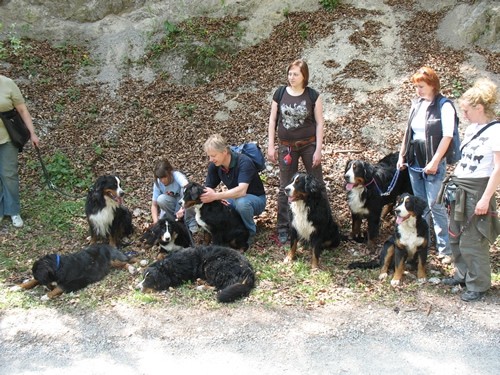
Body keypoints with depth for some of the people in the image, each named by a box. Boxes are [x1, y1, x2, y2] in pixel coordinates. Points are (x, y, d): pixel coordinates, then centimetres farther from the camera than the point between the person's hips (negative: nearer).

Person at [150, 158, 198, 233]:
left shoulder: (177, 176, -26)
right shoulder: (157, 183, -14)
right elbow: (154, 205, -11)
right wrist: (156, 222, -28)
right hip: (172, 206, 3)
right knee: (161, 199, -29)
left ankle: (191, 224, -22)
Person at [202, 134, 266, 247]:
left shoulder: (244, 162, -29)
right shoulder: (214, 166, -10)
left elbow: (241, 191, -41)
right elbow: (208, 188, -6)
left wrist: (215, 196, -50)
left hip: (256, 199, -6)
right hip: (234, 198, 6)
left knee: (241, 202, -40)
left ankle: (250, 233, -12)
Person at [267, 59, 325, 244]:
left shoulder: (313, 95, -6)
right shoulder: (280, 94, -2)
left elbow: (319, 123, -4)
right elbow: (272, 120, 4)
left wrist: (318, 149, -8)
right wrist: (271, 146, 0)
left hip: (309, 145, -1)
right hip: (286, 146, 1)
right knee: (286, 188, 7)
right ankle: (283, 228, 16)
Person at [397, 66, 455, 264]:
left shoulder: (444, 106, -9)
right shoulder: (416, 105, 12)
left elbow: (447, 136, -15)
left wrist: (435, 162, -18)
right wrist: (402, 155, 14)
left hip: (433, 164, -6)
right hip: (414, 162, 6)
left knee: (436, 206, -7)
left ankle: (445, 249, 0)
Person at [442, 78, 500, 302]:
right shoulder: (471, 128, 12)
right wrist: (453, 183, 15)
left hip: (477, 190, -8)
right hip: (459, 188, 8)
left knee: (472, 241, -3)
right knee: (455, 236, 15)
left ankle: (478, 285, 12)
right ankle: (463, 274, 31)